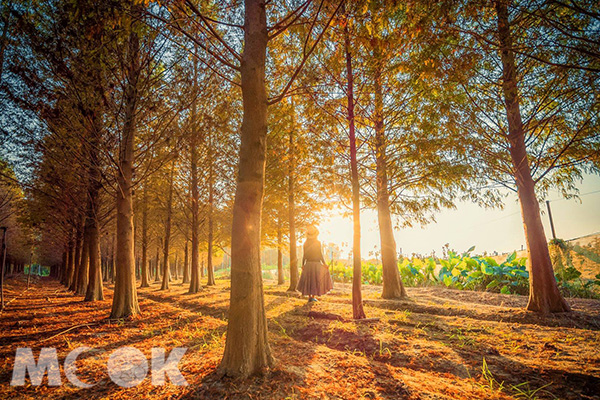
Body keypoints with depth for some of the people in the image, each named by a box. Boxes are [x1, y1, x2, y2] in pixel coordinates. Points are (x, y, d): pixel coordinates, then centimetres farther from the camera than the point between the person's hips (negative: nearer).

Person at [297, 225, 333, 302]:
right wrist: (324, 263, -5)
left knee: (309, 280, 12)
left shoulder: (305, 243, 0)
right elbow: (320, 254, -11)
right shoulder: (318, 242, -9)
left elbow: (304, 255, 0)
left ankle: (309, 297, 9)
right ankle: (313, 296, 7)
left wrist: (303, 264, 8)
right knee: (316, 280, 9)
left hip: (308, 264, 3)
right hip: (317, 264, -3)